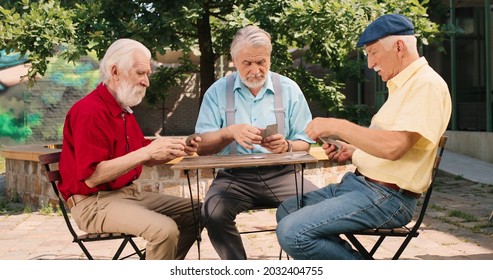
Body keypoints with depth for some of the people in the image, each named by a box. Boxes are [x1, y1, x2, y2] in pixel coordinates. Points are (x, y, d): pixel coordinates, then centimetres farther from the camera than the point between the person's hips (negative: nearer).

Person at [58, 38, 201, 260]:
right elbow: (92, 177, -25)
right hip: (95, 202, -10)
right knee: (165, 229, -29)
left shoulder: (123, 110, 14)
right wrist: (147, 151, -28)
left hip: (129, 192, 10)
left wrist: (176, 150, -3)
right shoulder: (89, 112, -18)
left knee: (194, 212, 11)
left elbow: (143, 159, 17)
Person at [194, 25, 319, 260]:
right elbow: (201, 146, 0)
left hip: (281, 173, 1)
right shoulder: (217, 92, 6)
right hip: (234, 176, 0)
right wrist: (230, 131, -20)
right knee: (214, 213, -32)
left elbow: (304, 145, 6)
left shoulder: (289, 89, 7)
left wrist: (286, 146, -18)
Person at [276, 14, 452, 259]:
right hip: (359, 182, 11)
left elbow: (394, 146, -27)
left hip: (388, 197, -11)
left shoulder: (427, 84, -15)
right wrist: (352, 151, 9)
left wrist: (337, 126, -19)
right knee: (286, 211, 11)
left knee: (292, 232, -21)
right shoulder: (401, 85, 17)